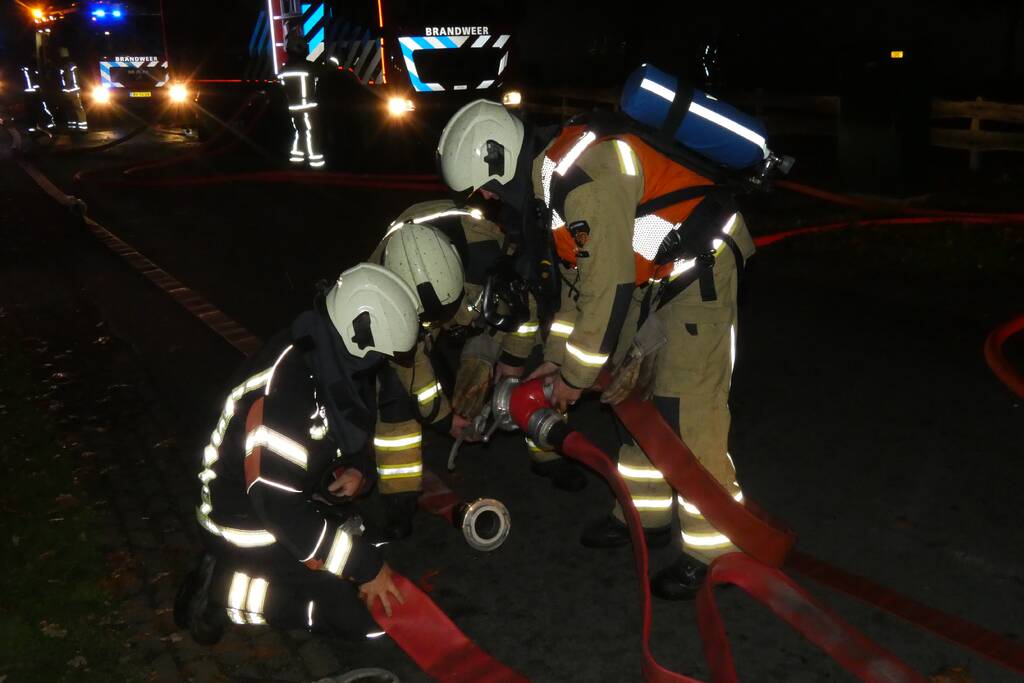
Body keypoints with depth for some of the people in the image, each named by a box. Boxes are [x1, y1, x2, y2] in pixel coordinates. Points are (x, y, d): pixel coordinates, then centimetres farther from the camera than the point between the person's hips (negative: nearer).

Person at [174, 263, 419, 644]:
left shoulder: (334, 362, -4)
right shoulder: (282, 393, -31)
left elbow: (354, 436, 13)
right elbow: (279, 506, -32)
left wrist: (358, 471, -11)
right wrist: (365, 566, -27)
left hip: (292, 502, 9)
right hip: (249, 524, -9)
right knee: (364, 615, -12)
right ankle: (231, 591, -2)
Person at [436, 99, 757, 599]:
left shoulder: (588, 180, -27)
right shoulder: (549, 175, 5)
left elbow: (609, 287, -25)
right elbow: (578, 274, 14)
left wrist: (576, 376, -13)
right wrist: (557, 357, 15)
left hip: (699, 273, -10)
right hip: (652, 277, 10)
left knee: (688, 417, -10)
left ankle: (713, 548, 2)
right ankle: (646, 513, 30)